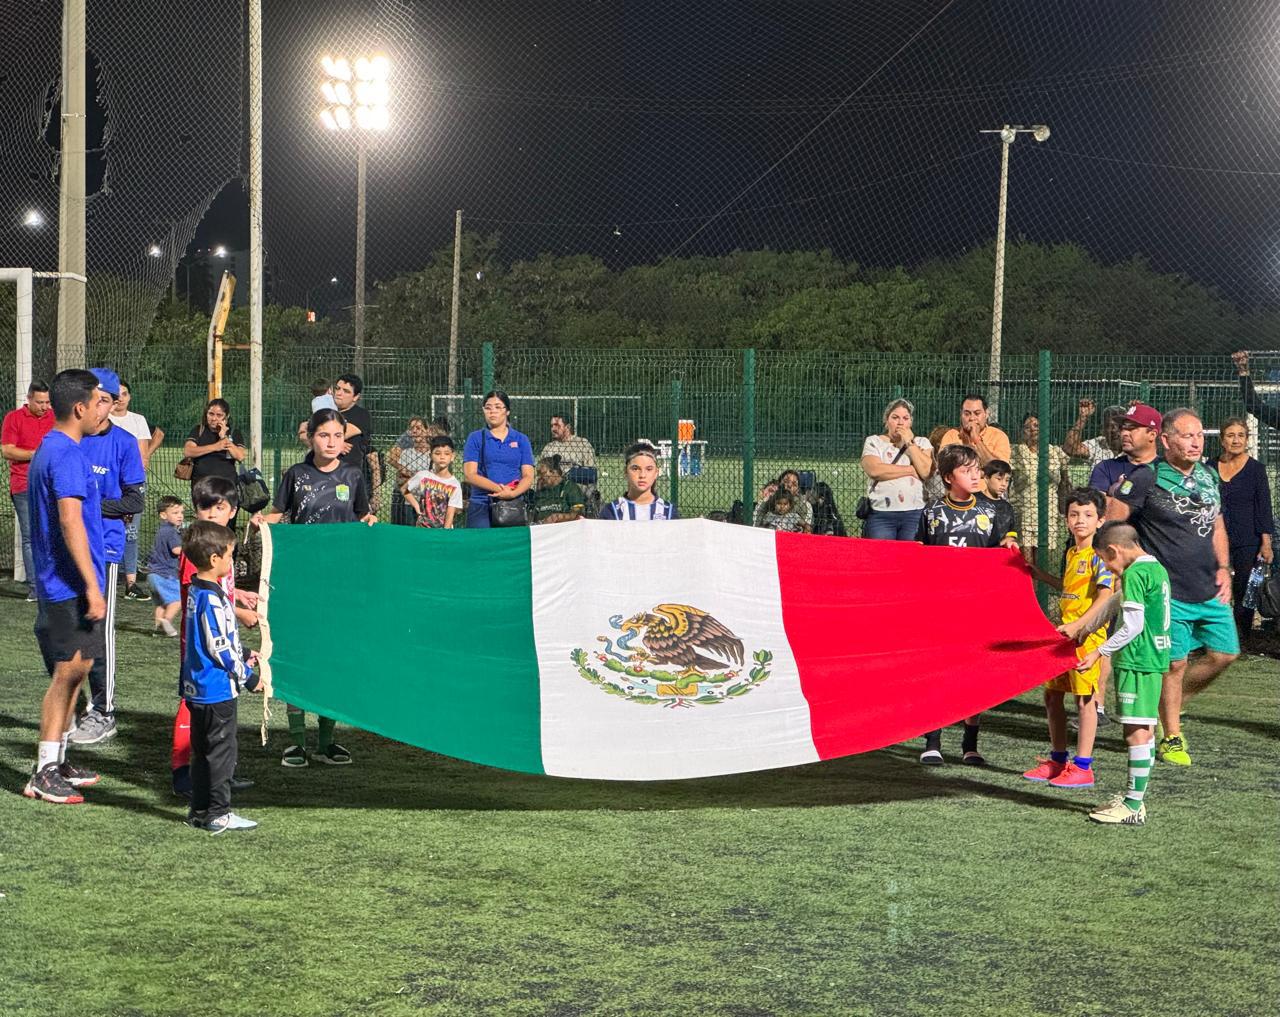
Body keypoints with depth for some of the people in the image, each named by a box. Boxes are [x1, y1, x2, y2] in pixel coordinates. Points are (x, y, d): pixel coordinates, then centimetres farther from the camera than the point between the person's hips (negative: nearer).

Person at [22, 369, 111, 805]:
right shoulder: (67, 454, -17)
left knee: (72, 671, 15)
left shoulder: (49, 449, 15)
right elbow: (70, 523, -24)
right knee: (69, 673, -7)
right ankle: (44, 773, -5)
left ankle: (56, 762, 21)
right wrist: (92, 586, -25)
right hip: (70, 586, -10)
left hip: (58, 586, 10)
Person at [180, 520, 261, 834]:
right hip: (217, 690, -10)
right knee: (221, 749, -1)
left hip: (197, 689, 10)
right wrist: (248, 677, -10)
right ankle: (218, 813, 3)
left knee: (202, 750, 15)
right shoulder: (212, 599, -21)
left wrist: (244, 655, 16)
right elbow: (220, 648, -19)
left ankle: (200, 810, 21)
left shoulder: (196, 592, 10)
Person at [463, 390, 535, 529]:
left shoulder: (521, 440, 11)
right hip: (481, 507, -1)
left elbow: (528, 476, 4)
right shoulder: (475, 438, 7)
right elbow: (470, 474, -2)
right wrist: (499, 489, -16)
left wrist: (512, 493, -17)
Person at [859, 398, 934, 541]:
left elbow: (927, 471, -4)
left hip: (915, 514, 1)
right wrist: (911, 470, -5)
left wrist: (910, 443, -1)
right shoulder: (874, 442, 8)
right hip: (881, 514, -1)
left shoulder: (922, 443, 13)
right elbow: (874, 470, -11)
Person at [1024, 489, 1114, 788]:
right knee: (1052, 694, 12)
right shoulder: (1070, 554, 14)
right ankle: (1057, 760, 24)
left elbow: (1105, 597, -21)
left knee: (1084, 698, -5)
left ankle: (1082, 766, 0)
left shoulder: (1099, 556, -12)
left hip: (1088, 635, -9)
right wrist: (1040, 575, 28)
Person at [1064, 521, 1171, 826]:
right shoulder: (1156, 569, 16)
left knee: (1136, 732, -7)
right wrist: (1078, 625, 35)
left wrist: (1099, 652, -12)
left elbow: (1133, 626, -19)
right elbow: (1113, 603, 27)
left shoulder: (1134, 573, -14)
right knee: (1143, 731, 14)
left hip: (1137, 661, -10)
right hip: (1155, 659, 10)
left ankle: (1133, 807, -5)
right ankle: (1135, 797, 21)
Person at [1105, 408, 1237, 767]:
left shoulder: (1209, 477, 10)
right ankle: (1171, 737, 15)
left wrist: (1223, 568, 10)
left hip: (1210, 589, 6)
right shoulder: (1146, 478, -10)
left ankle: (1172, 703, 28)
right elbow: (1110, 524, -7)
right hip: (1169, 590, -6)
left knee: (1224, 653, 6)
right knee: (1175, 662, -1)